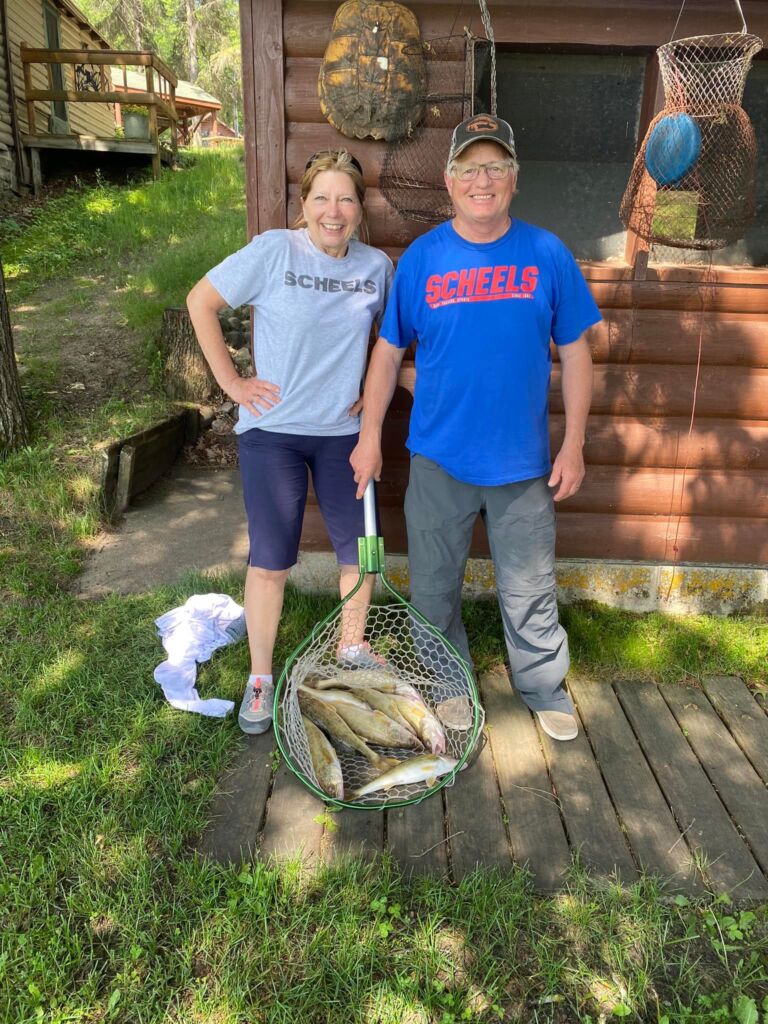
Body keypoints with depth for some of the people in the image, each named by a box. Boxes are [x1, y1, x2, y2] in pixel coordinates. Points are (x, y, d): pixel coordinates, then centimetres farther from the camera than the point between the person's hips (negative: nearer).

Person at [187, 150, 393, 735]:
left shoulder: (378, 266, 2)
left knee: (362, 550, 9)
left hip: (343, 431, 4)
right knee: (271, 561, 3)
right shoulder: (274, 251, -9)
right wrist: (231, 381, -7)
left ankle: (352, 648, 35)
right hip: (272, 430, -3)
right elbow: (200, 302, -3)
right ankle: (261, 677, 23)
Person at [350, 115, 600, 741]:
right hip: (438, 460, 1)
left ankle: (545, 688, 36)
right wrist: (370, 438, 1)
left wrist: (574, 446, -2)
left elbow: (575, 353, 2)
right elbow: (389, 352, 4)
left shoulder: (547, 254, -2)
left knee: (531, 592, 12)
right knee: (434, 588, 14)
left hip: (524, 462, 0)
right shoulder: (420, 259, -1)